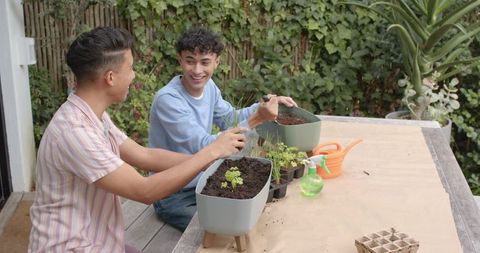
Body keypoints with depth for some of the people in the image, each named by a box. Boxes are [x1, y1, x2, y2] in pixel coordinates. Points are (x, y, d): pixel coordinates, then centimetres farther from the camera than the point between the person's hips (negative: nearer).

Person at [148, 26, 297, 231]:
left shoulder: (209, 86, -2)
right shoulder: (168, 99, -27)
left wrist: (265, 105, -4)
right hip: (174, 197, -7)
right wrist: (256, 119, -35)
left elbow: (229, 119, 13)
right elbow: (203, 146, -32)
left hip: (204, 182, 7)